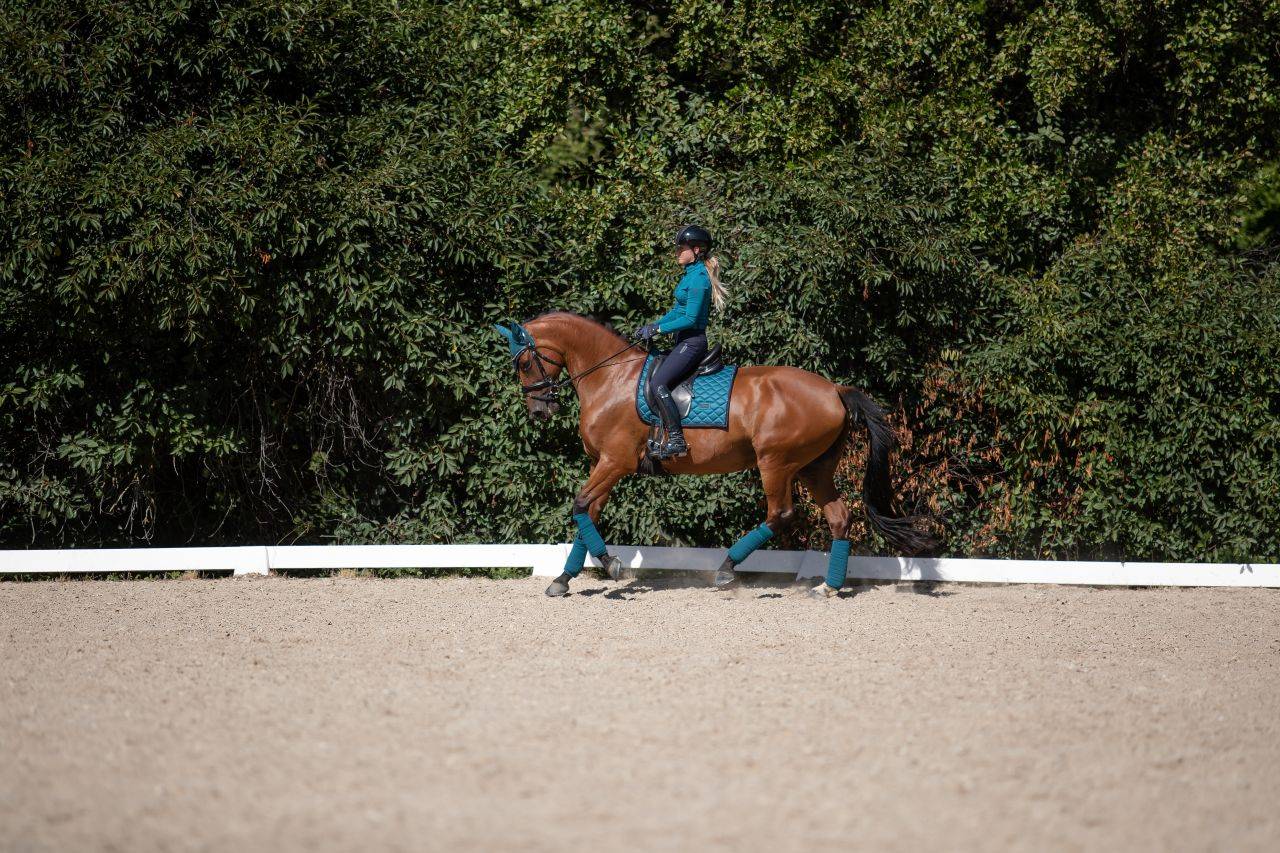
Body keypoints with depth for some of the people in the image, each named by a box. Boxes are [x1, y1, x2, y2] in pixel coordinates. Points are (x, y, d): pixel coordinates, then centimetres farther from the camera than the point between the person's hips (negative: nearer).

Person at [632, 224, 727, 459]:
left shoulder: (698, 278, -16)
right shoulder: (691, 274, 15)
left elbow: (690, 319, -20)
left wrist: (657, 329, -16)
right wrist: (653, 325, 11)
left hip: (692, 342, -11)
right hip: (683, 342, 11)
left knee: (658, 383, -21)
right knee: (652, 381, 9)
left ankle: (676, 440, -23)